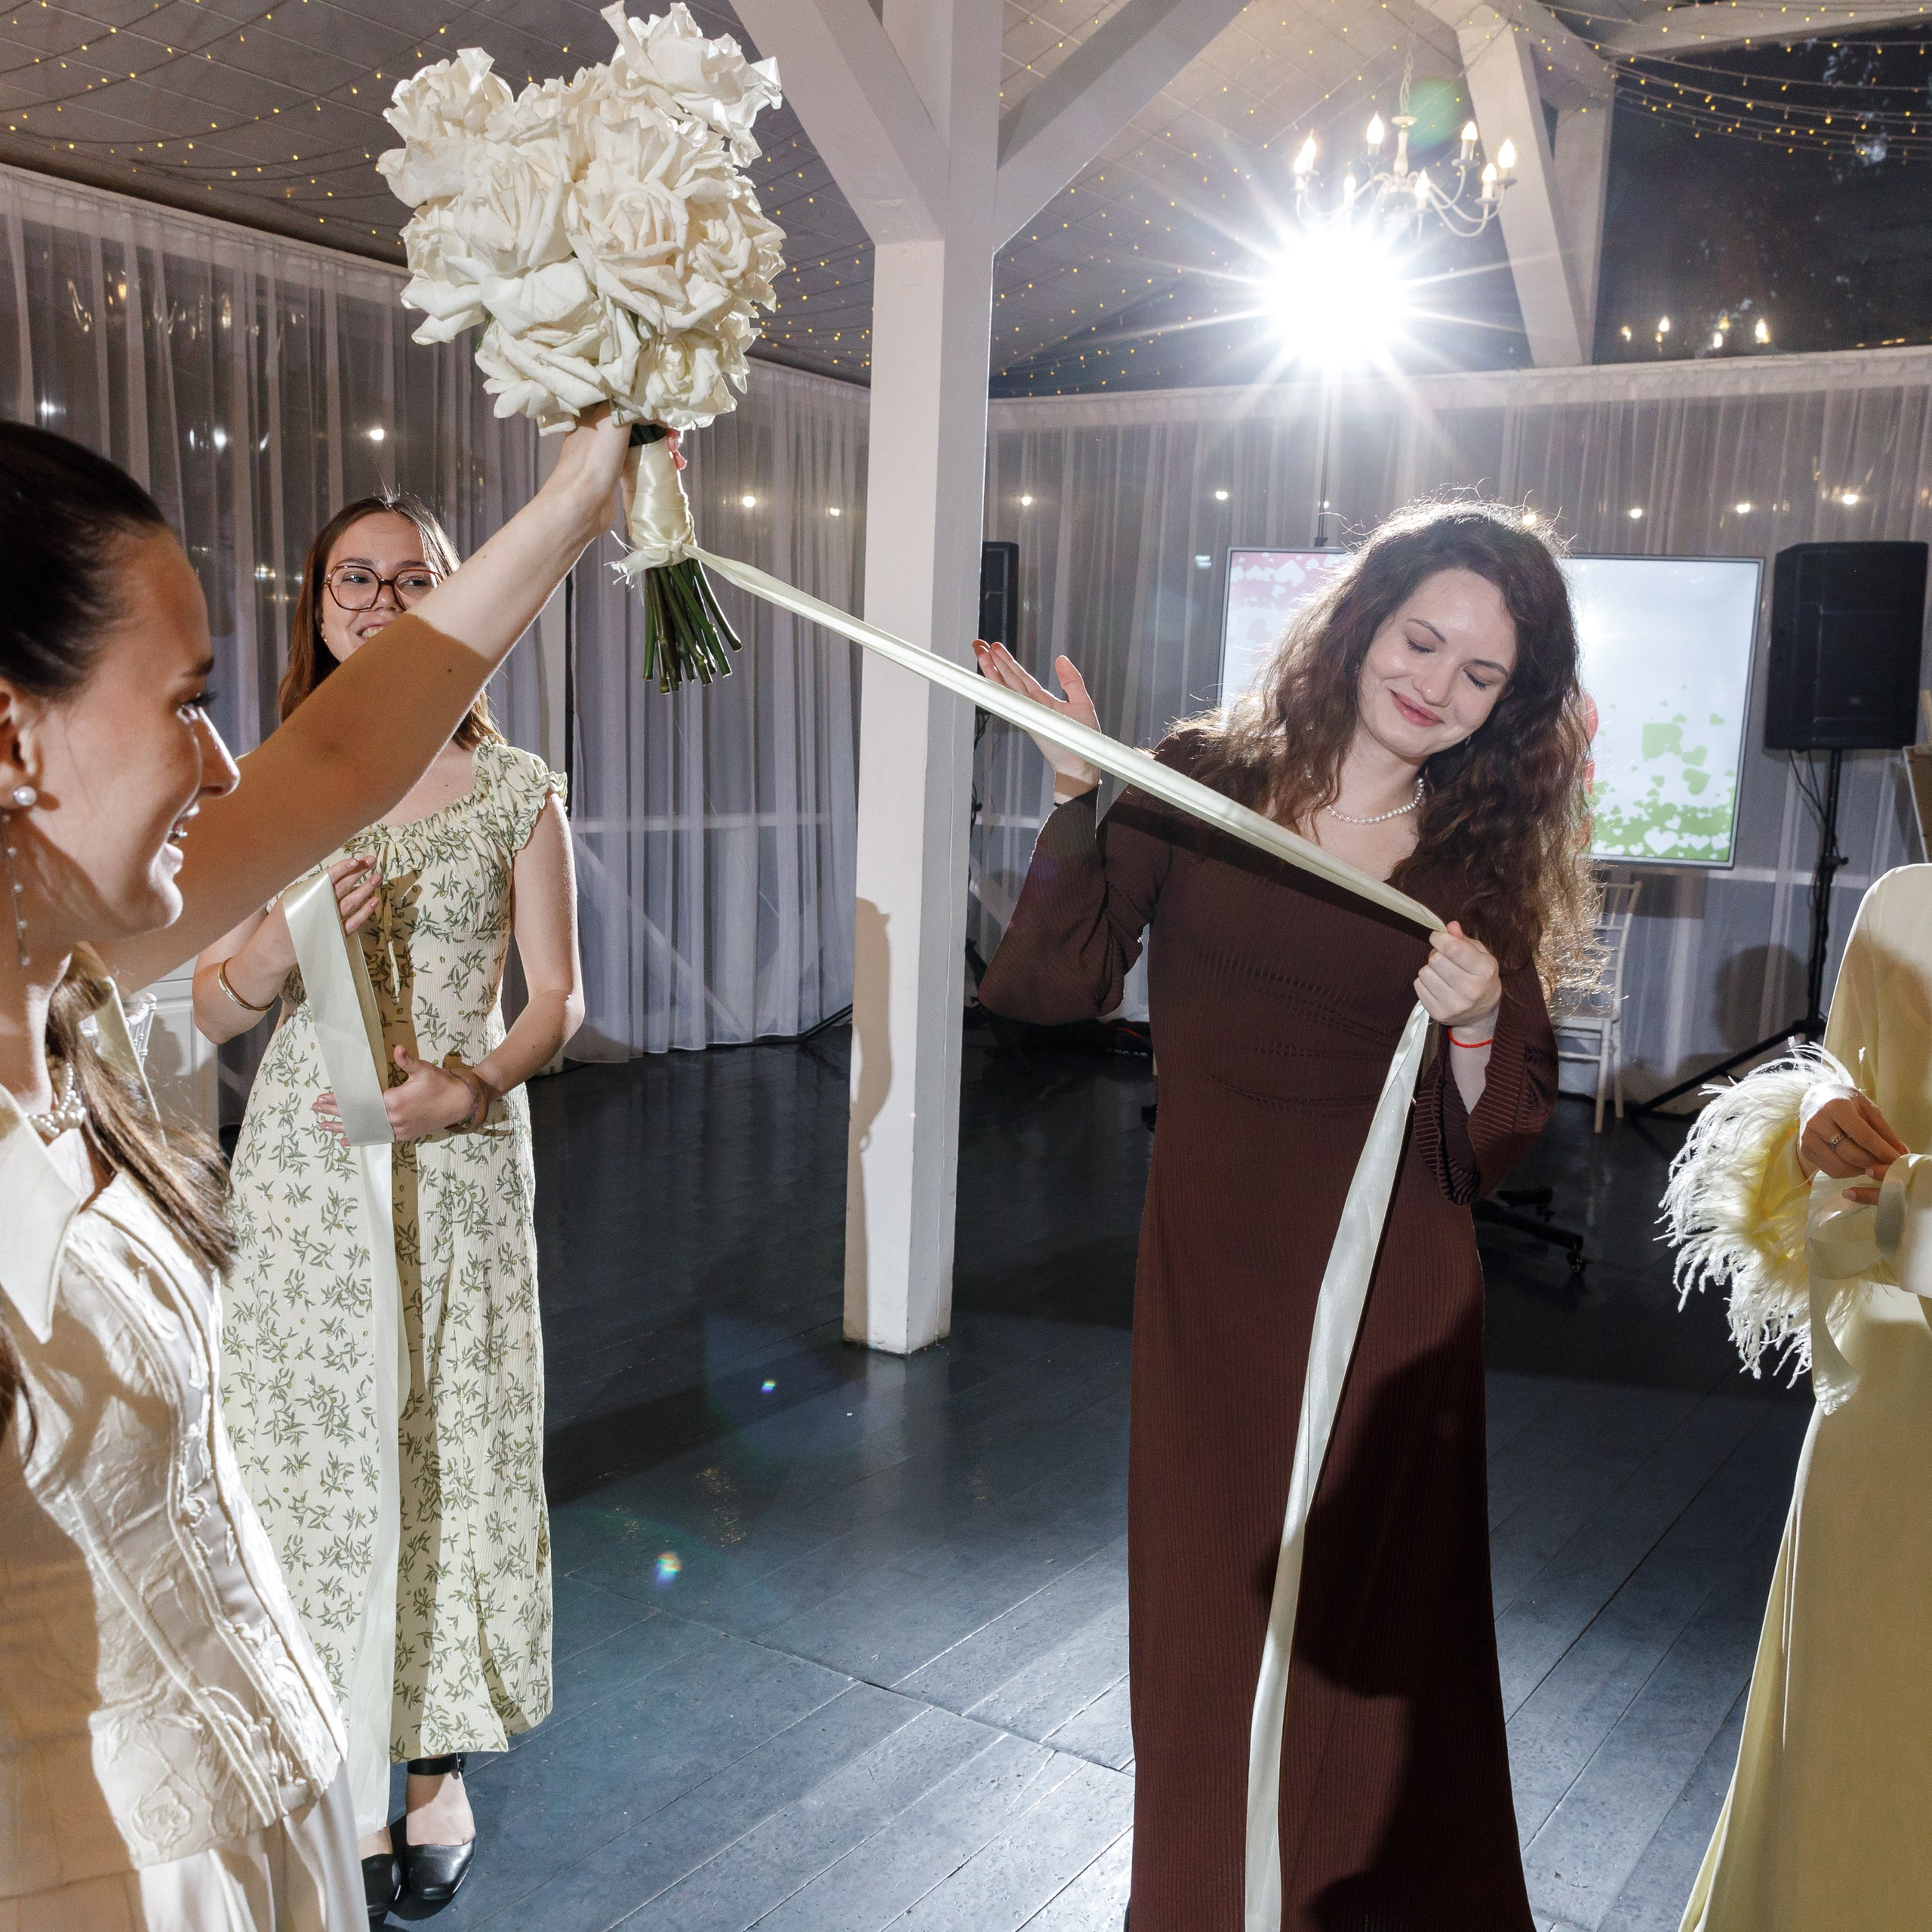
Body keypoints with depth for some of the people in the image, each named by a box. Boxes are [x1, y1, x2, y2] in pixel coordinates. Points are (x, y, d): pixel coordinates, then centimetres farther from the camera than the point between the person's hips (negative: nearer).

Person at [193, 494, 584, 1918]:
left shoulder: (515, 789, 0)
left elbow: (558, 998, 1)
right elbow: (211, 1012, 4)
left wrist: (470, 1082, -17)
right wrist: (291, 927, -16)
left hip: (462, 1159, -1)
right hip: (302, 1164, 1)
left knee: (452, 1444, 7)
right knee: (316, 1445, 7)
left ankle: (440, 1761, 26)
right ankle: (343, 1778, 26)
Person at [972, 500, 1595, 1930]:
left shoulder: (1487, 859, -1)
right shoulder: (1205, 782, -2)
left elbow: (1501, 1142, -2)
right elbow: (1060, 986, -8)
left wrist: (1475, 1024, -21)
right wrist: (1076, 801, -17)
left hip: (1391, 1302, 0)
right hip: (1211, 1276, 1)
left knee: (1376, 1629, 12)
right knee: (1206, 1613, 16)